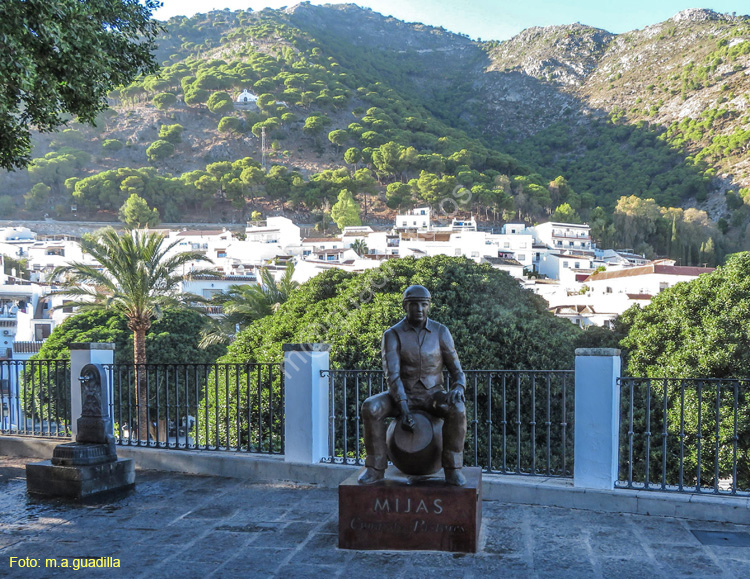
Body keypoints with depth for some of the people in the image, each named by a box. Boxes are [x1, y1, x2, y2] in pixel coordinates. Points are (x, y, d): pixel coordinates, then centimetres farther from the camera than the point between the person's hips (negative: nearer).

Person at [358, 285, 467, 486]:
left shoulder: (440, 332, -3)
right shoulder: (392, 335, -7)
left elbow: (456, 371, -3)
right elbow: (392, 375, -18)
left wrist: (458, 388, -27)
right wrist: (402, 408, -31)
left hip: (433, 395, 0)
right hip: (404, 395, 0)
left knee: (457, 409, -34)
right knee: (371, 407, -30)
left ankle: (452, 469, -22)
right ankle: (375, 468, -20)